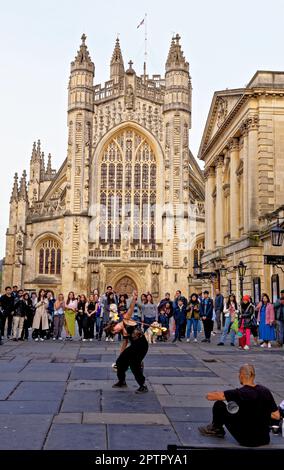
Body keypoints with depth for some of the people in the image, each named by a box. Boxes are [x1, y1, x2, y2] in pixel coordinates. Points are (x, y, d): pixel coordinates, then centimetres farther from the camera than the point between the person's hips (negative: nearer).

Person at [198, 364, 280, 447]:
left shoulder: (240, 393, -18)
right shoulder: (266, 391, -3)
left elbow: (209, 396, -15)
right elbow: (277, 416, 4)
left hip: (246, 440, -5)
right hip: (264, 440, 5)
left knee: (219, 405, 5)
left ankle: (216, 429, 34)